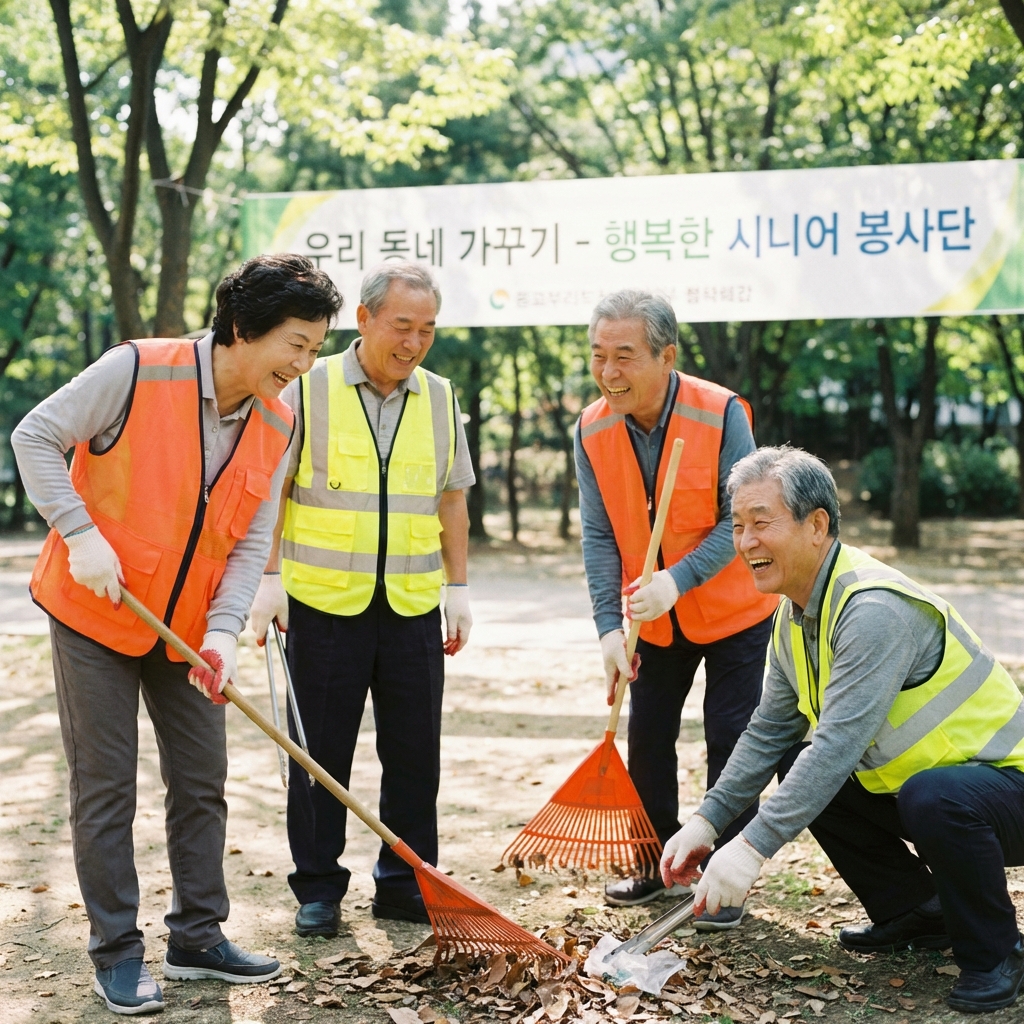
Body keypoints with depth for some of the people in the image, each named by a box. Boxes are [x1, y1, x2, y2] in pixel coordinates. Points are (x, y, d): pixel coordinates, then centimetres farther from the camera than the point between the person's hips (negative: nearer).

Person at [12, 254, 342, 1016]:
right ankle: (117, 952, 12)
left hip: (187, 629, 6)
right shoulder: (138, 372, -19)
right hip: (95, 613, -5)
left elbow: (251, 543, -3)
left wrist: (222, 631, -17)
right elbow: (37, 437, -13)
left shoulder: (276, 424, -3)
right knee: (106, 785, 0)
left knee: (202, 782, 9)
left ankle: (198, 938, 23)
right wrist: (80, 532, -22)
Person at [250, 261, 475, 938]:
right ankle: (319, 888, 17)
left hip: (414, 608, 3)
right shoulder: (309, 390, -3)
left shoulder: (440, 399, 9)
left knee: (415, 752, 7)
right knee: (320, 752, 4)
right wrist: (268, 577, -7)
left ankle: (406, 883, 21)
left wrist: (458, 585, 11)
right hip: (324, 603, -3)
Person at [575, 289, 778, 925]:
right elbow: (599, 535, -11)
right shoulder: (593, 430, -12)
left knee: (730, 741, 0)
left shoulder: (721, 414, -24)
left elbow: (739, 518, -21)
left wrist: (677, 580, -33)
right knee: (647, 737, 10)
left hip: (732, 610, -4)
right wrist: (609, 626, -20)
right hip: (655, 619, 4)